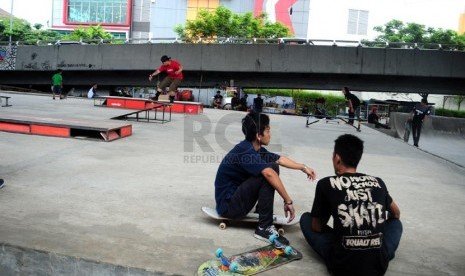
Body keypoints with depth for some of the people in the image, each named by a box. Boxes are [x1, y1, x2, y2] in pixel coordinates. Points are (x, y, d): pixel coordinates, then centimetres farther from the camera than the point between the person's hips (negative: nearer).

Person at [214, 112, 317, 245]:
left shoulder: (256, 149, 5)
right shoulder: (245, 151, -24)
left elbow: (280, 159, 18)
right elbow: (269, 174, -34)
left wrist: (303, 167, 21)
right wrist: (288, 201, -30)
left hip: (237, 195, 9)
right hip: (228, 205, -9)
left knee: (272, 168, 5)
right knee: (269, 172, -24)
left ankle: (262, 211, 11)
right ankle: (264, 228, -18)